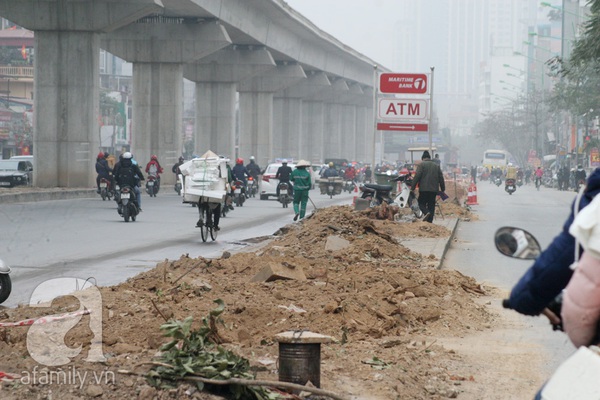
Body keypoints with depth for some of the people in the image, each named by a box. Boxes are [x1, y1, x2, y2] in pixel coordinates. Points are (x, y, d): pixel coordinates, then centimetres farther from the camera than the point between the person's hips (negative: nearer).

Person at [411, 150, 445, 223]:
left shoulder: (421, 165, -1)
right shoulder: (436, 166, 15)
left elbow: (417, 176, -11)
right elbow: (441, 178, 14)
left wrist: (412, 187, -9)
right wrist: (443, 189, 20)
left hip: (424, 189, -4)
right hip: (434, 189, 4)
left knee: (421, 203, 4)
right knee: (431, 205, 8)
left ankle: (427, 212, -24)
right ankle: (430, 221, 5)